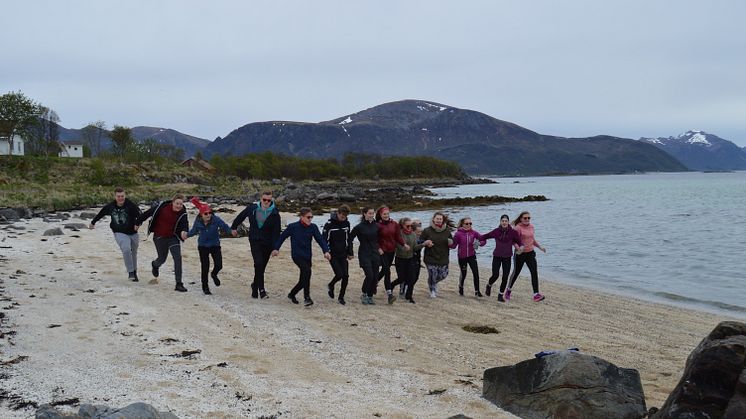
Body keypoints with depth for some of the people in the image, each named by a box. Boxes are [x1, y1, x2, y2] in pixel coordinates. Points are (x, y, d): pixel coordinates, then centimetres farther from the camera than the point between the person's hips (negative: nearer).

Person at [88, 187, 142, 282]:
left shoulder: (131, 205, -15)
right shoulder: (110, 206, -3)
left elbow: (140, 215, -27)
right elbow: (100, 214, 16)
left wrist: (137, 223, -48)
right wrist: (93, 222, 30)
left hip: (133, 233, 0)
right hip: (120, 233, 0)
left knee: (133, 253, 17)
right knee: (126, 249, -27)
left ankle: (134, 273, 39)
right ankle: (130, 272, -16)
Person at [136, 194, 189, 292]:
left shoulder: (182, 214, -13)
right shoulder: (162, 207, -17)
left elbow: (184, 225, -26)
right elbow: (148, 213, -5)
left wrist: (184, 232, -49)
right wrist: (138, 222, 4)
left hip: (173, 237, 1)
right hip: (159, 237, -1)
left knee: (178, 257, -14)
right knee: (162, 259, 12)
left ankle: (179, 284, -9)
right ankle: (155, 264, 53)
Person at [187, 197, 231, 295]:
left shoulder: (216, 219, -19)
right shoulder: (198, 222, -10)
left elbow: (225, 227, -18)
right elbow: (194, 231, 8)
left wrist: (231, 231, -36)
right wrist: (187, 235, -5)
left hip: (215, 245, 0)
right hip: (203, 246, 1)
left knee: (218, 265, -5)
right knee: (205, 267, 1)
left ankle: (214, 275, 33)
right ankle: (205, 287, 18)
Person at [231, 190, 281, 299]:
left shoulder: (275, 213, -5)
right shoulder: (252, 208, 0)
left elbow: (276, 231, -6)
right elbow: (241, 216, 18)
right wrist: (234, 227, 28)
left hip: (267, 243, 0)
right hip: (255, 241, 0)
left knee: (261, 267, 7)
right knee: (258, 263, -18)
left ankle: (255, 286, 26)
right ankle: (261, 290, -16)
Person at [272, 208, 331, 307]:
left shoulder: (313, 227, 1)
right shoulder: (293, 227, -5)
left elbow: (320, 239, -7)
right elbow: (282, 237, 7)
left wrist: (326, 251, -21)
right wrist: (276, 248, 3)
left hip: (307, 256, 5)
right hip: (297, 255, -5)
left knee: (304, 280, 9)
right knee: (307, 270, -29)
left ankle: (292, 294, 37)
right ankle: (306, 298, -24)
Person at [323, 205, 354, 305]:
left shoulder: (346, 223, 3)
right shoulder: (329, 224, -12)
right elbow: (324, 239, -7)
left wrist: (350, 252, 12)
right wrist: (327, 252, -15)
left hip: (343, 254, 5)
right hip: (333, 255, -4)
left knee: (345, 276, -2)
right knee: (339, 274, -13)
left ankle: (341, 297, 13)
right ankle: (330, 286, 20)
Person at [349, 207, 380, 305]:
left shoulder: (376, 226, 5)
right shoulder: (359, 227, -8)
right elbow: (350, 238, -2)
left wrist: (379, 247, 11)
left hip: (375, 254, 5)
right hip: (364, 255, -5)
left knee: (375, 277, 2)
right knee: (369, 275, -15)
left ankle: (370, 296, 16)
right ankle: (364, 295, 5)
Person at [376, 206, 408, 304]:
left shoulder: (394, 224, 4)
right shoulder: (378, 225, -8)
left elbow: (398, 236, 6)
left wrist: (404, 244, -9)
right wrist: (378, 248, -17)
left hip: (391, 251, 5)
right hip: (382, 251, -5)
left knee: (384, 270, 19)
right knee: (387, 271, -14)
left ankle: (375, 282, 47)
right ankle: (389, 294, -17)